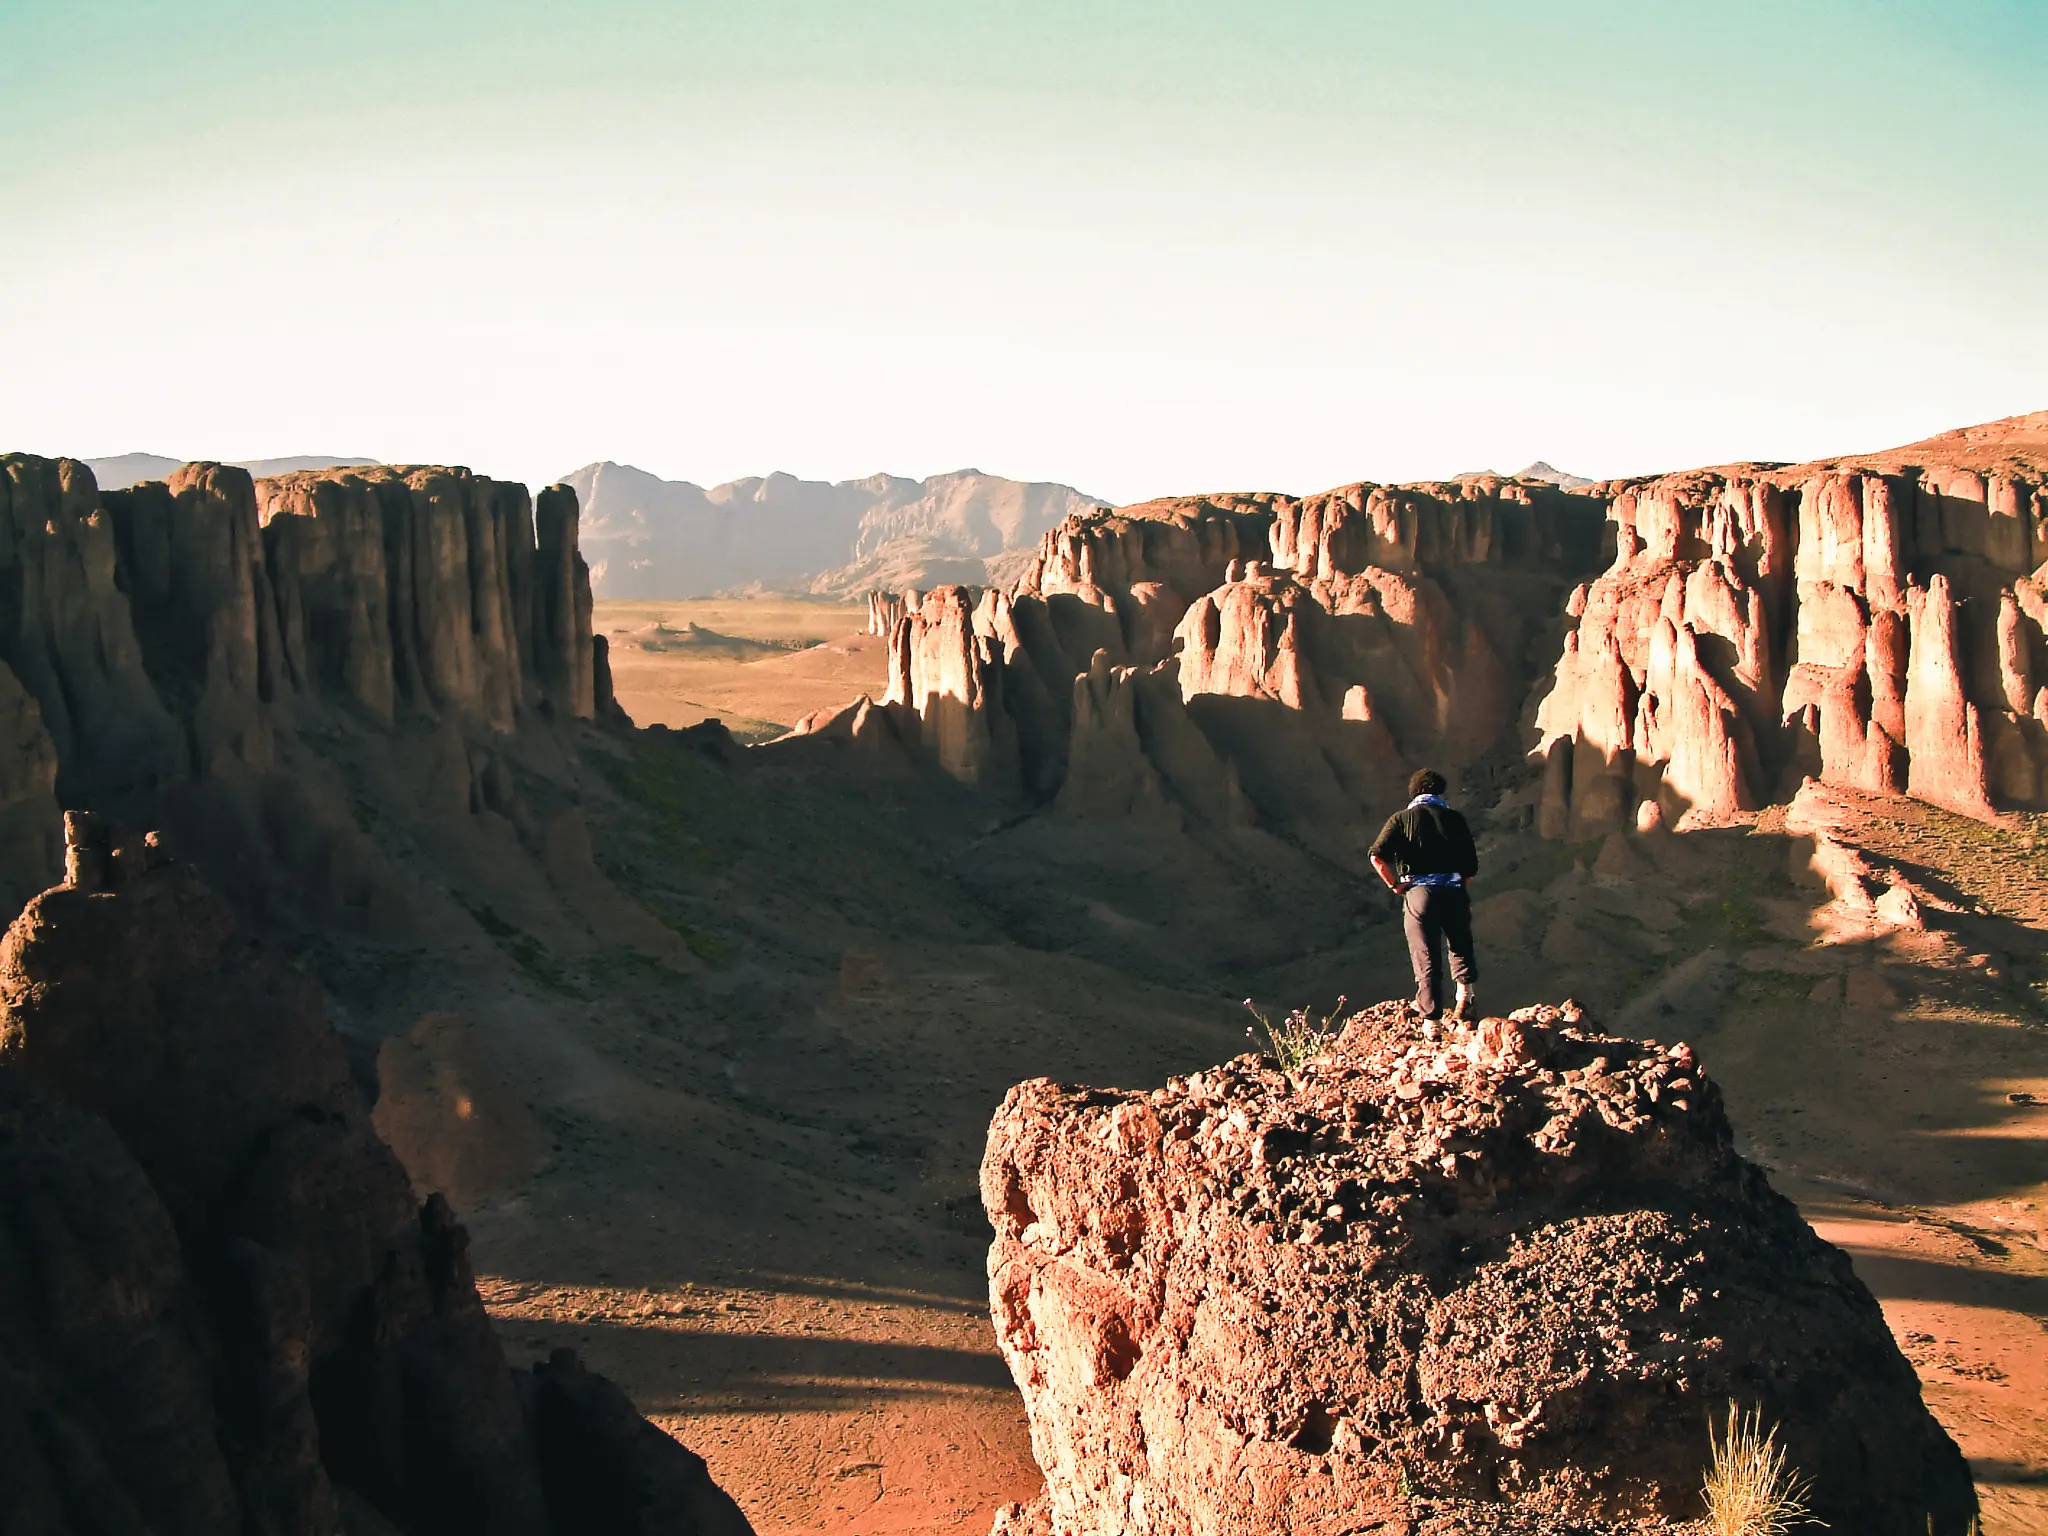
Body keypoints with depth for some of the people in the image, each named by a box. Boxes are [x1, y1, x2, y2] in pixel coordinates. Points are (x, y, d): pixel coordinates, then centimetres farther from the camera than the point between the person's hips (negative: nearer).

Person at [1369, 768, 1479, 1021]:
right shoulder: (1454, 818, 10)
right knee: (1460, 949, 20)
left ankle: (1431, 1018, 6)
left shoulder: (1401, 819, 6)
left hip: (1418, 893, -1)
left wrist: (1395, 884, 1)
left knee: (1425, 959, 5)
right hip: (1454, 893, 1)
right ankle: (1467, 990, -3)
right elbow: (1472, 865, 8)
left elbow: (1378, 856, -8)